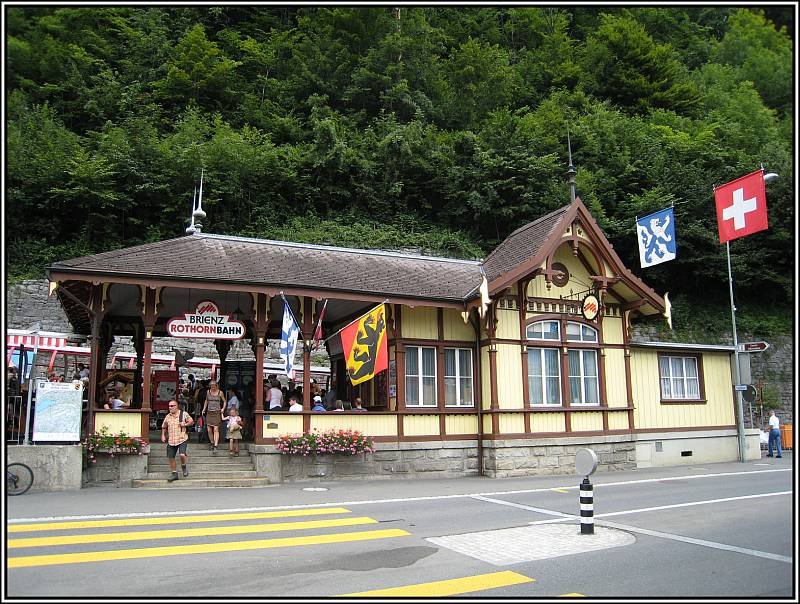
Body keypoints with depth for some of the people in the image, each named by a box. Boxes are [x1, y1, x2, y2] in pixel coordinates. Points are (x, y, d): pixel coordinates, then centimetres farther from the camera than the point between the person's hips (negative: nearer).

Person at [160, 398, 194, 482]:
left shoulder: (184, 414, -2)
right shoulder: (168, 417, 8)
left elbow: (191, 421, 6)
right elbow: (164, 427, 21)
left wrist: (185, 424, -11)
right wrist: (163, 435, 8)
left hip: (182, 439, -4)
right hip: (171, 440, 4)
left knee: (182, 454, -21)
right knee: (171, 458, 6)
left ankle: (184, 467, 11)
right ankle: (174, 474, 23)